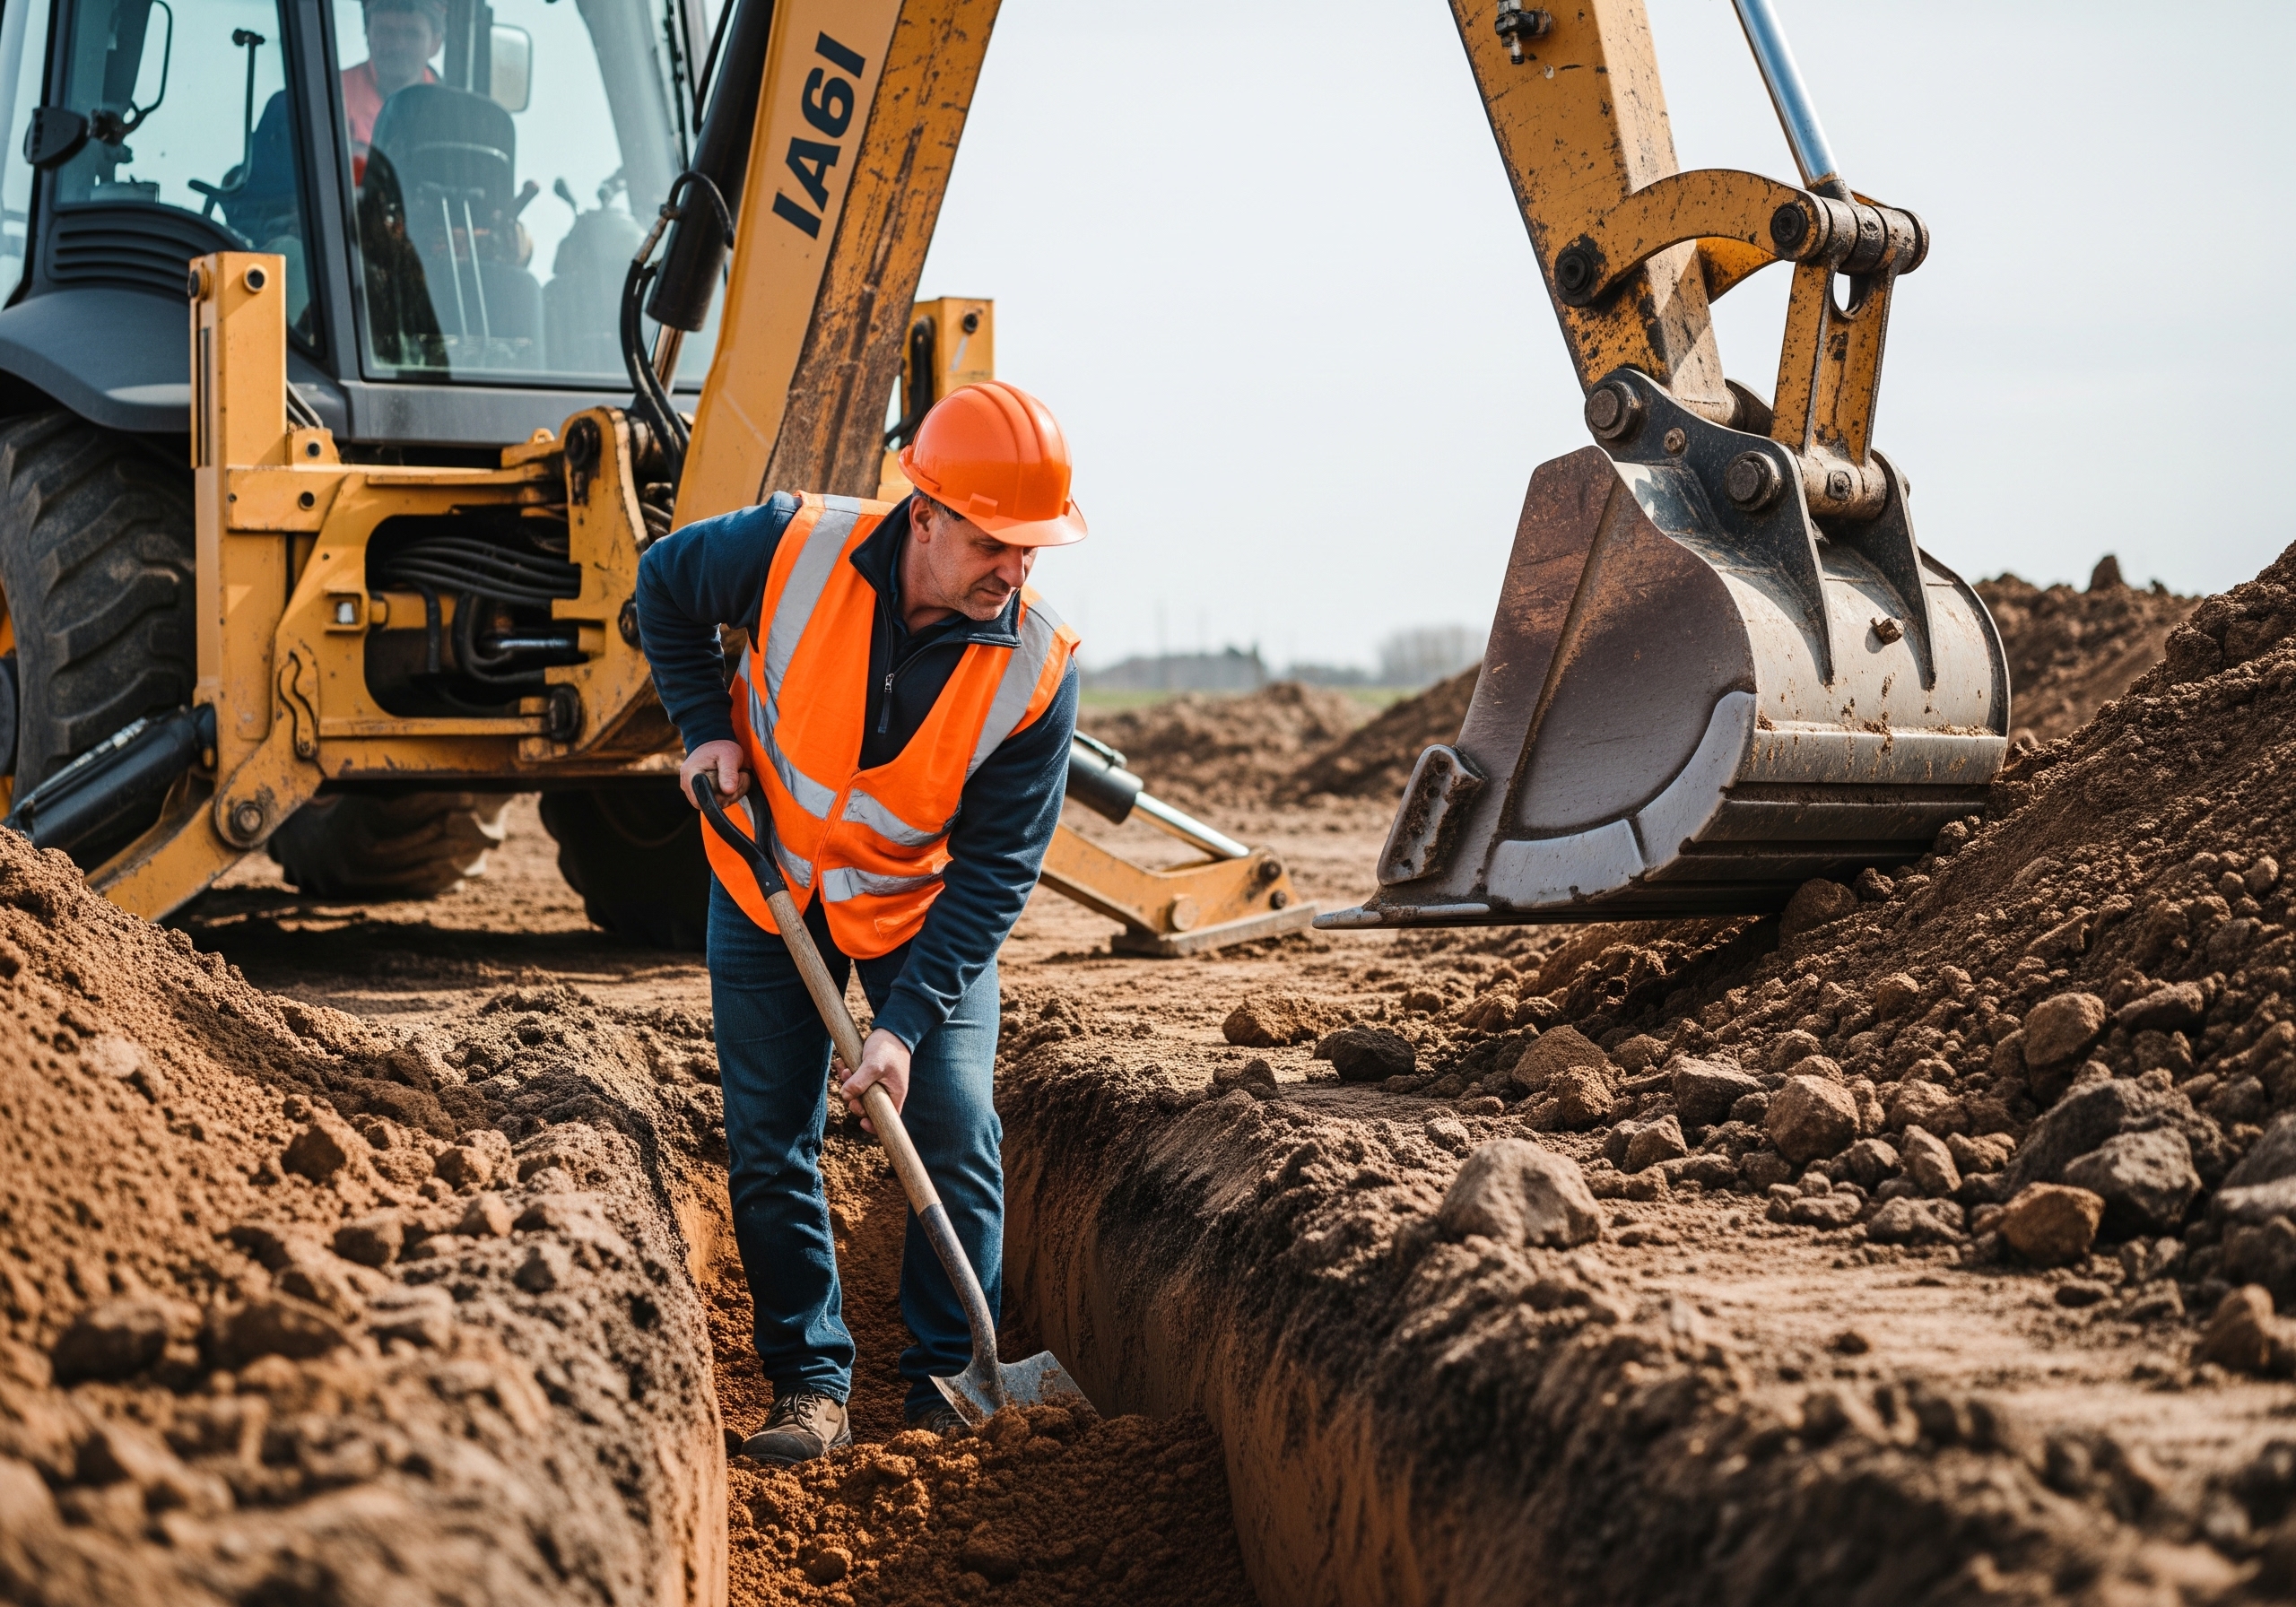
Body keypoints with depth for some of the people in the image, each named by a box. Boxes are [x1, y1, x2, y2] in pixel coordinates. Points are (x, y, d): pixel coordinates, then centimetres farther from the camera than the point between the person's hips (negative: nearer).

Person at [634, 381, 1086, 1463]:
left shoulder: (1038, 668, -25)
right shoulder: (796, 549, -26)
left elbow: (995, 871, -22)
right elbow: (663, 584, -3)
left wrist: (907, 1022, -28)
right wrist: (706, 726, -11)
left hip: (925, 904, 0)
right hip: (768, 884, 0)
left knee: (956, 1131, -6)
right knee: (770, 1147, 0)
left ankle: (949, 1381, 11)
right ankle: (811, 1385, 11)